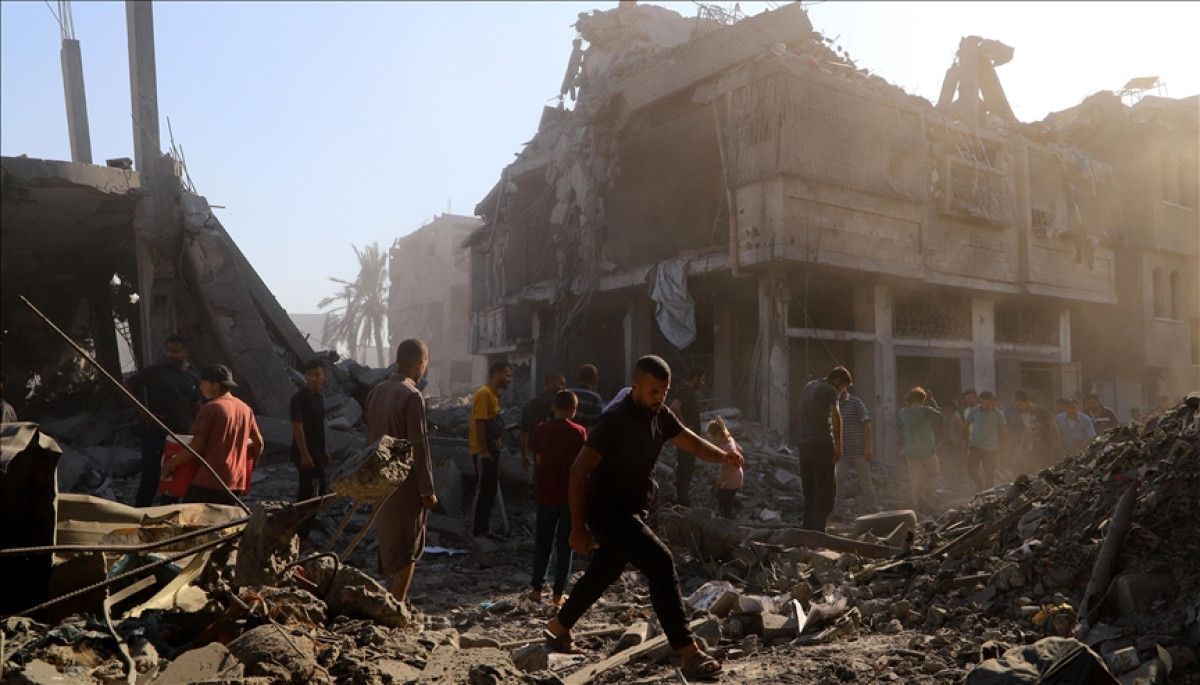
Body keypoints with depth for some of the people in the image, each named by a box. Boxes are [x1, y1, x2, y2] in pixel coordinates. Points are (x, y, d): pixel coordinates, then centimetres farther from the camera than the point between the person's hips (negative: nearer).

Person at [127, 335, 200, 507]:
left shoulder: (192, 377, 8)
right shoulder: (153, 372, -4)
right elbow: (128, 387, 3)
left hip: (182, 436, 4)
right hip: (156, 433, -4)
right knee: (150, 479, -3)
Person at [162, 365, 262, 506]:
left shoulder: (210, 408, -9)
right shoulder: (246, 409, 9)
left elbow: (195, 447, -10)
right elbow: (258, 444, 12)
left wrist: (171, 463, 3)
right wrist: (247, 468, 27)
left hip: (211, 480, -6)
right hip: (237, 482, 6)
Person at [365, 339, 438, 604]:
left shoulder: (376, 392, 6)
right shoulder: (412, 396, -19)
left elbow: (370, 438, 12)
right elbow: (419, 446, -19)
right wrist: (428, 490, -13)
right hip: (407, 483, -8)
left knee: (388, 538, 20)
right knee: (408, 546, 4)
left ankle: (393, 599, 32)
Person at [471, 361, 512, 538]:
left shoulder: (494, 394, 14)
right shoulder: (484, 393, -16)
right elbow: (479, 423, -20)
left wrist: (499, 443, 13)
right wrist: (484, 450, -21)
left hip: (492, 450, 10)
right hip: (484, 452, -10)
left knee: (490, 489, 14)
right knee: (483, 489, -3)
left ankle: (483, 528, 23)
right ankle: (478, 530, 6)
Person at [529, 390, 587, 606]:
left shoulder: (542, 429, -3)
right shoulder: (579, 432, -8)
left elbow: (539, 460, 2)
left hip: (546, 494, 1)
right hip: (571, 495, -1)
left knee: (542, 543, 13)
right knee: (565, 545, 7)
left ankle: (537, 589, 16)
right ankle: (558, 593, 10)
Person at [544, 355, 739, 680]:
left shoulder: (660, 415, 0)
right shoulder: (615, 420, -23)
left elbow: (689, 440, 11)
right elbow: (579, 471, -22)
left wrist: (723, 455, -10)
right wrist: (578, 528, -23)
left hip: (633, 511, 9)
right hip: (608, 511, -9)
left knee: (604, 573, 21)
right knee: (661, 563, -19)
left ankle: (558, 628, 42)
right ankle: (689, 653, -15)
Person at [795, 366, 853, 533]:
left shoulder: (808, 386, 19)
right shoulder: (830, 390, -7)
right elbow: (835, 415, -23)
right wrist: (839, 445, -22)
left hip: (804, 444, 7)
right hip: (822, 444, -7)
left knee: (809, 490, 12)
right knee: (826, 491, -2)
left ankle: (807, 528, 11)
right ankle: (817, 531, -5)